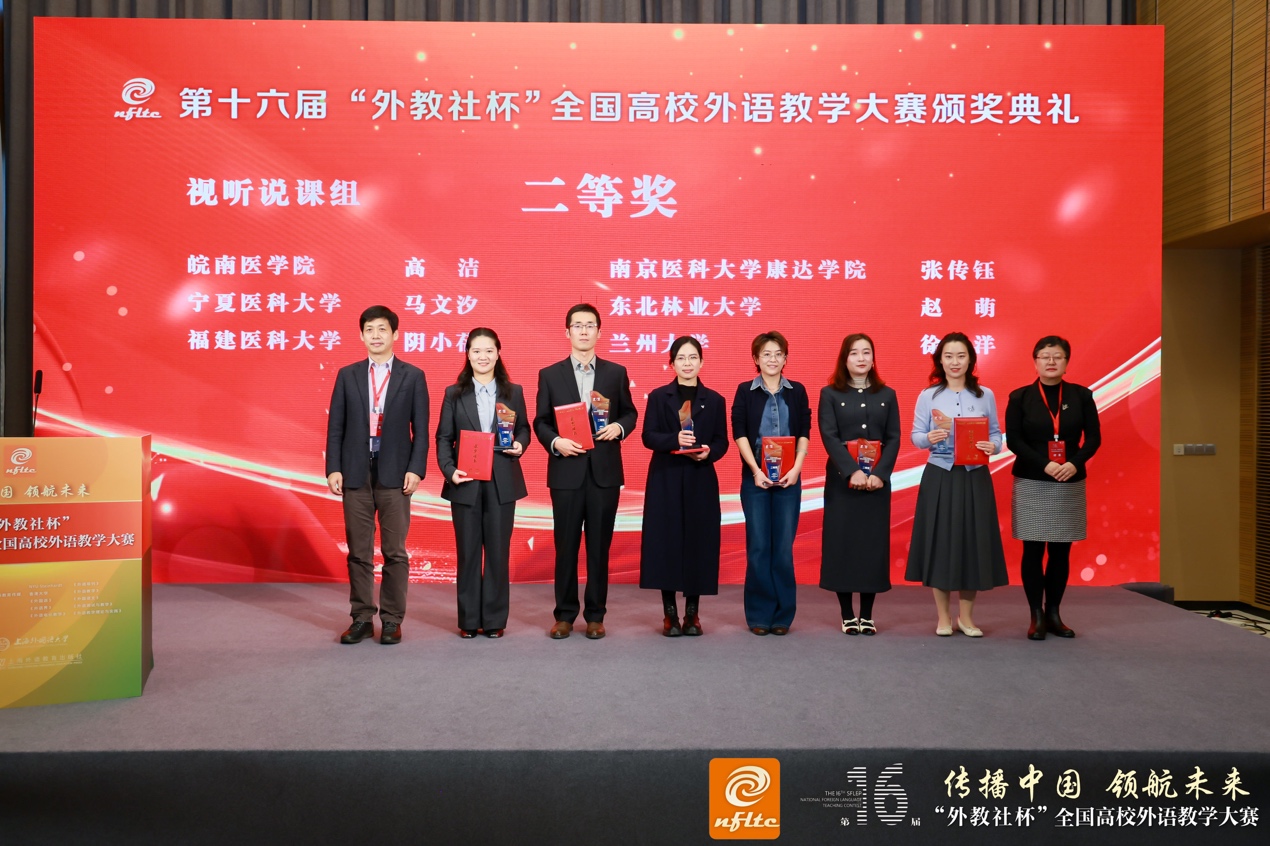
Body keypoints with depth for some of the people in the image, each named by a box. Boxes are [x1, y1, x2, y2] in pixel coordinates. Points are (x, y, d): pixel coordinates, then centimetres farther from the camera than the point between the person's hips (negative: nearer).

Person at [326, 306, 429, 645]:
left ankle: (392, 620, 11)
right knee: (358, 552, 6)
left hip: (395, 474, -2)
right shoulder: (347, 375, 9)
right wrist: (333, 469, -2)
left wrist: (416, 469, -8)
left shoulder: (412, 376, 4)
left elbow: (420, 429, 1)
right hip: (355, 474, 2)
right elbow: (335, 426, 6)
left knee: (394, 551, 2)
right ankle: (362, 619, 15)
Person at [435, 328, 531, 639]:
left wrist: (520, 445, -10)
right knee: (467, 552, 6)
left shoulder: (513, 392, 6)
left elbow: (523, 429, 12)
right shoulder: (454, 393, 4)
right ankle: (469, 620, 16)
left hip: (502, 483, 0)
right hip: (466, 483, 0)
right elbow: (443, 437, 2)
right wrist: (449, 470, -12)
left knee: (498, 552, 5)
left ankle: (495, 619, 15)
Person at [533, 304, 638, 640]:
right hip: (567, 471, 0)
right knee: (566, 546, 5)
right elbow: (540, 421, 4)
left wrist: (619, 427, -9)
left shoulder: (616, 372, 7)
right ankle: (565, 614, 16)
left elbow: (630, 412, 12)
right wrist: (555, 442, -14)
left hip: (605, 471, 1)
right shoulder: (550, 374, 4)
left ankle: (595, 615, 16)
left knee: (599, 546, 6)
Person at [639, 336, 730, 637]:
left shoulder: (714, 400, 8)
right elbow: (648, 436, -4)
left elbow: (722, 441, 5)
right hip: (665, 479, -1)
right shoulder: (659, 396, 4)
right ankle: (670, 614, 9)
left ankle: (692, 614, 13)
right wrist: (674, 439, -22)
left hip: (700, 480, 1)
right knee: (666, 541, -1)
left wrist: (708, 452, -16)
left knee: (698, 541, 2)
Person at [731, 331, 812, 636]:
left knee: (784, 548, 2)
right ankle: (759, 615, 10)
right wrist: (756, 470, -11)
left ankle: (782, 615, 11)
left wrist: (796, 468, -9)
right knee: (758, 547, 0)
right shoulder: (745, 391, 5)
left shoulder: (797, 391, 10)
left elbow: (804, 433, 5)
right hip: (755, 477, -1)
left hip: (789, 478, 1)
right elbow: (739, 433, -1)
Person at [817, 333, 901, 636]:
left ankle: (867, 615, 12)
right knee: (841, 542, -1)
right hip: (842, 480, -2)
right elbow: (829, 436, -7)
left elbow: (894, 438, 2)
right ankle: (847, 615, 9)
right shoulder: (830, 394, 3)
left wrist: (879, 474, -13)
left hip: (877, 481, 2)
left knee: (873, 542, 3)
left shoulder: (887, 395, 9)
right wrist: (852, 471, -19)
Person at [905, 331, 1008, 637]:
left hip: (975, 478, 1)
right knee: (939, 542, 2)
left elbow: (996, 433, 7)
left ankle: (966, 616, 19)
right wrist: (930, 437, -20)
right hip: (939, 478, -1)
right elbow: (915, 436, 1)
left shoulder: (985, 396, 6)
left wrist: (992, 446, -15)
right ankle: (943, 617, 14)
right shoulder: (928, 396, 2)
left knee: (973, 542, 4)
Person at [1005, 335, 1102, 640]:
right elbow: (1013, 440, -6)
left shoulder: (1081, 395, 4)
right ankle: (1037, 616, 7)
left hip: (1070, 484, 2)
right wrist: (1044, 465, -18)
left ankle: (1054, 613, 16)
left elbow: (1094, 437, 2)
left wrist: (1074, 463, -15)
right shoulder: (1020, 397, 0)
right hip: (1031, 483, -2)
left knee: (1061, 550, 6)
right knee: (1033, 550, -1)